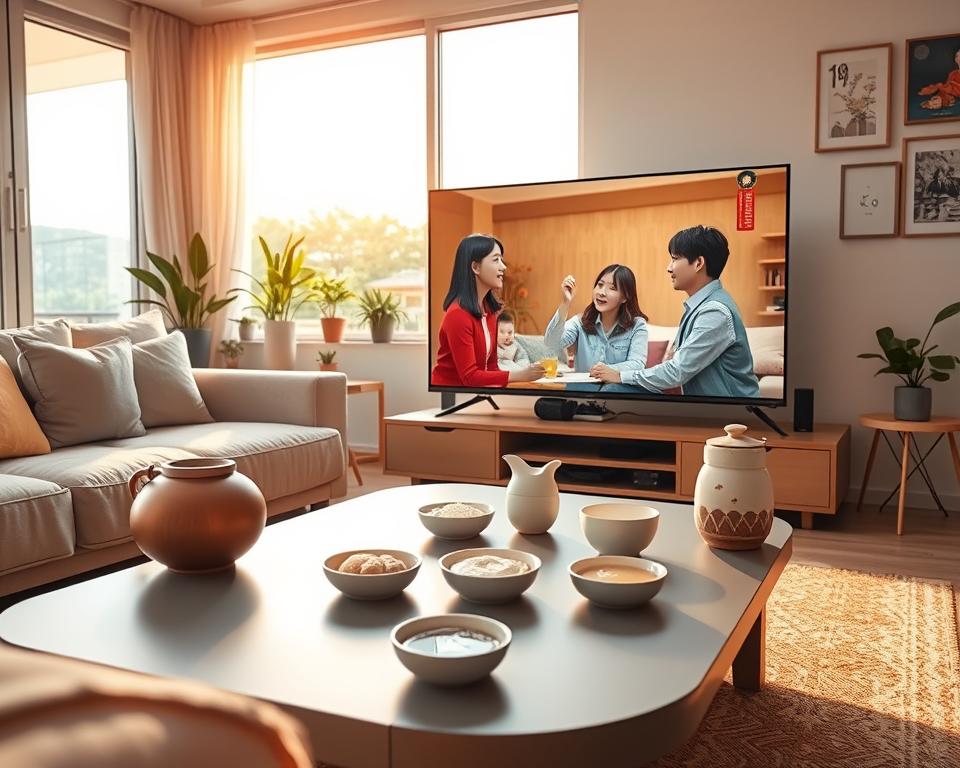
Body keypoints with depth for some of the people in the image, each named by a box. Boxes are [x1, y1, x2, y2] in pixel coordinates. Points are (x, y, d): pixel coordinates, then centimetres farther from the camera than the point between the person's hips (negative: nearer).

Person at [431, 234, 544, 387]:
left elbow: (490, 365, 6)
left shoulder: (488, 308, 6)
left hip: (473, 389, 7)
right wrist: (521, 375, -24)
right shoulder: (458, 314, -19)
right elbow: (469, 376, -20)